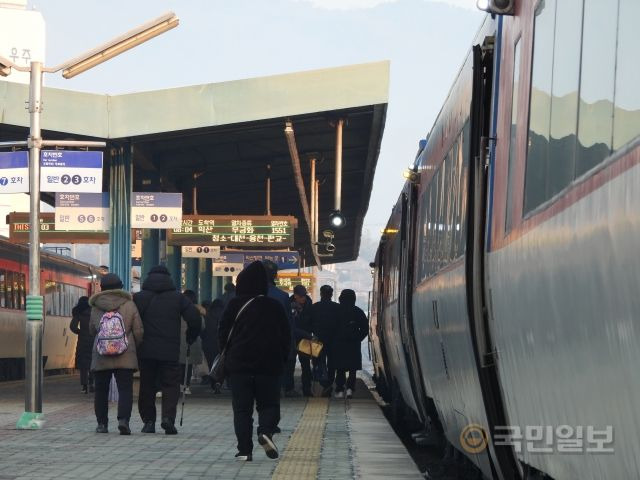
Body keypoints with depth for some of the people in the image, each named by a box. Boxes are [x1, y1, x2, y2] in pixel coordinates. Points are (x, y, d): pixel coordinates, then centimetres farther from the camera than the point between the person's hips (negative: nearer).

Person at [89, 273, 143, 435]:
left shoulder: (96, 307, 5)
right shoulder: (129, 305, 0)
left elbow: (91, 330, 16)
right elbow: (138, 331, 0)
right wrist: (135, 347, 17)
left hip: (100, 356, 2)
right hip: (125, 356, -2)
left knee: (101, 390, 12)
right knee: (125, 390, -3)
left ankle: (102, 423, 14)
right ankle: (123, 419, -21)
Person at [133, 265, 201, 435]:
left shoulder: (139, 297, 3)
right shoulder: (178, 297, 3)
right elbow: (195, 319, -2)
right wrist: (190, 338, 14)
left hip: (145, 351, 1)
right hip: (170, 352, -1)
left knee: (147, 386, 11)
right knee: (171, 384, 4)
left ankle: (148, 421, 10)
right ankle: (168, 417, -16)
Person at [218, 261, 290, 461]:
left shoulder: (235, 305, -2)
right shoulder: (275, 307, 3)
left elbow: (223, 332, -2)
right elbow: (286, 336, 5)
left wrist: (227, 355, 11)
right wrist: (282, 359, 12)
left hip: (239, 364, -1)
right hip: (269, 366, 1)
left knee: (242, 408, 5)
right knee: (269, 403, 11)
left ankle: (244, 450, -2)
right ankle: (266, 431, -18)